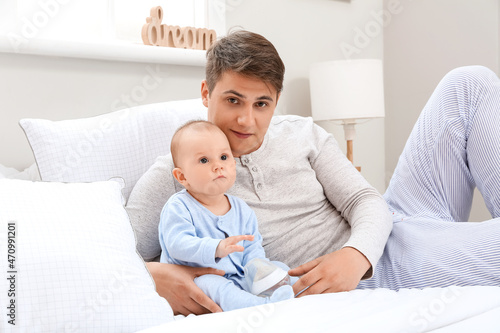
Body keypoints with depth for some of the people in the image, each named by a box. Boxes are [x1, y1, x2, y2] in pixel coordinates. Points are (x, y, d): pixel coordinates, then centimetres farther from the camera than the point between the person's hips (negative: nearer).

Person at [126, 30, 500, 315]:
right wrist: (155, 275, -30)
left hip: (383, 231, 6)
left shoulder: (301, 134, 5)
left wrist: (356, 255, -24)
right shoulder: (172, 175, -4)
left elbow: (368, 202, 0)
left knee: (468, 85, 2)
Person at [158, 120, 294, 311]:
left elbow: (253, 247, 11)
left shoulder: (241, 210, 11)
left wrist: (255, 267, -13)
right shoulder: (178, 207, -8)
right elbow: (177, 244, -23)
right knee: (209, 285, -37)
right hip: (195, 280, -6)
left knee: (279, 268, -5)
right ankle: (263, 307, -52)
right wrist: (217, 248, -37)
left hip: (238, 279, 6)